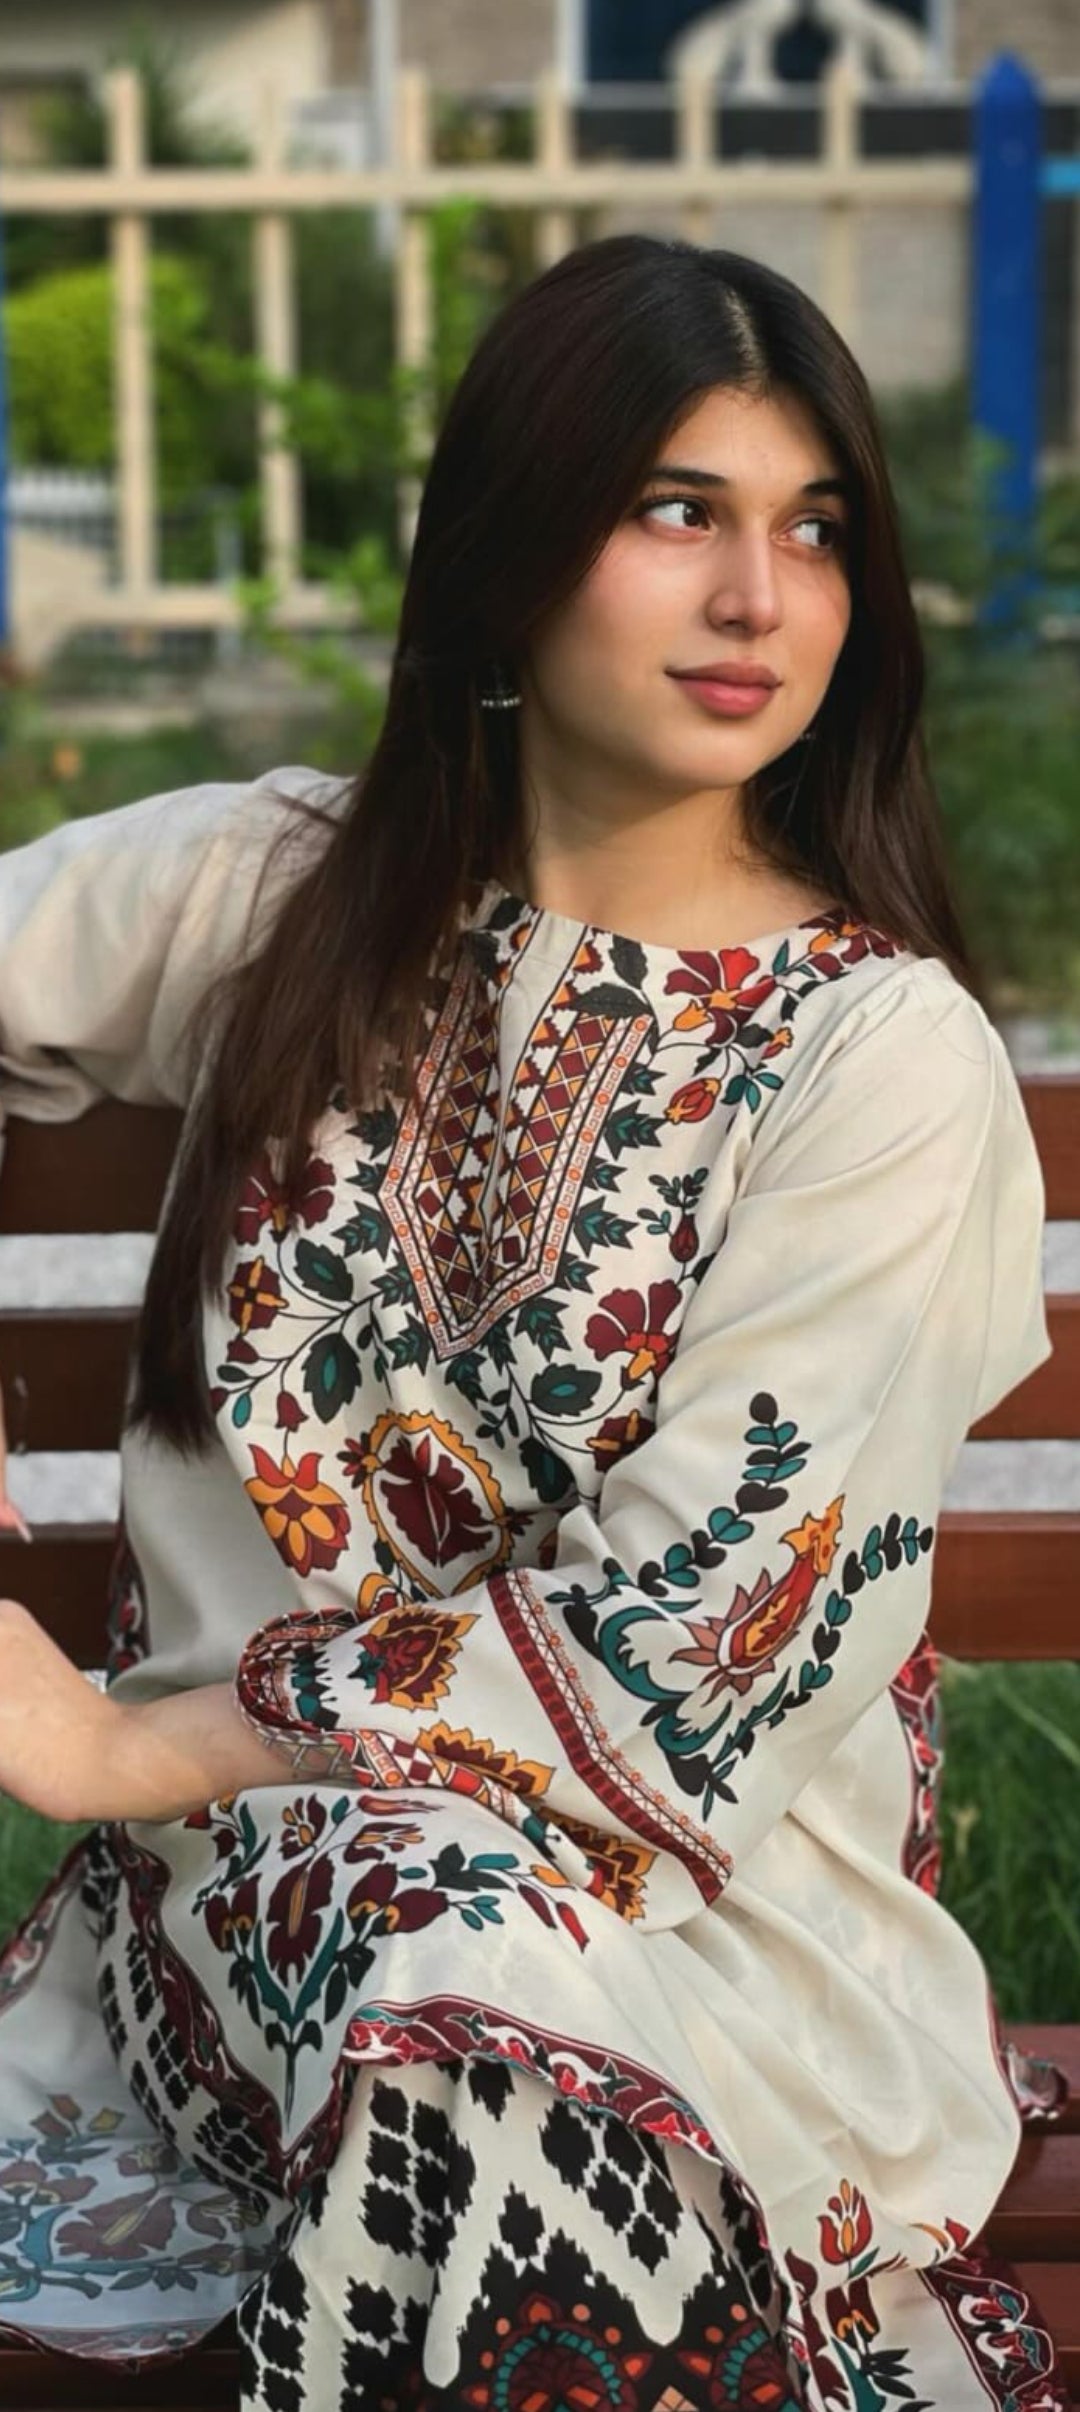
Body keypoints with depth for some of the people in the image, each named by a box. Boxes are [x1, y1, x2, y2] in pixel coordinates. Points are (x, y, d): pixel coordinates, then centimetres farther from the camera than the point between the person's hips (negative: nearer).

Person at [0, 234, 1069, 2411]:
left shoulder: (888, 1055, -8)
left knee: (487, 2047, -35)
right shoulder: (286, 899, 5)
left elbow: (670, 1658, -12)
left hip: (689, 1870, -3)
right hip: (231, 1838, 3)